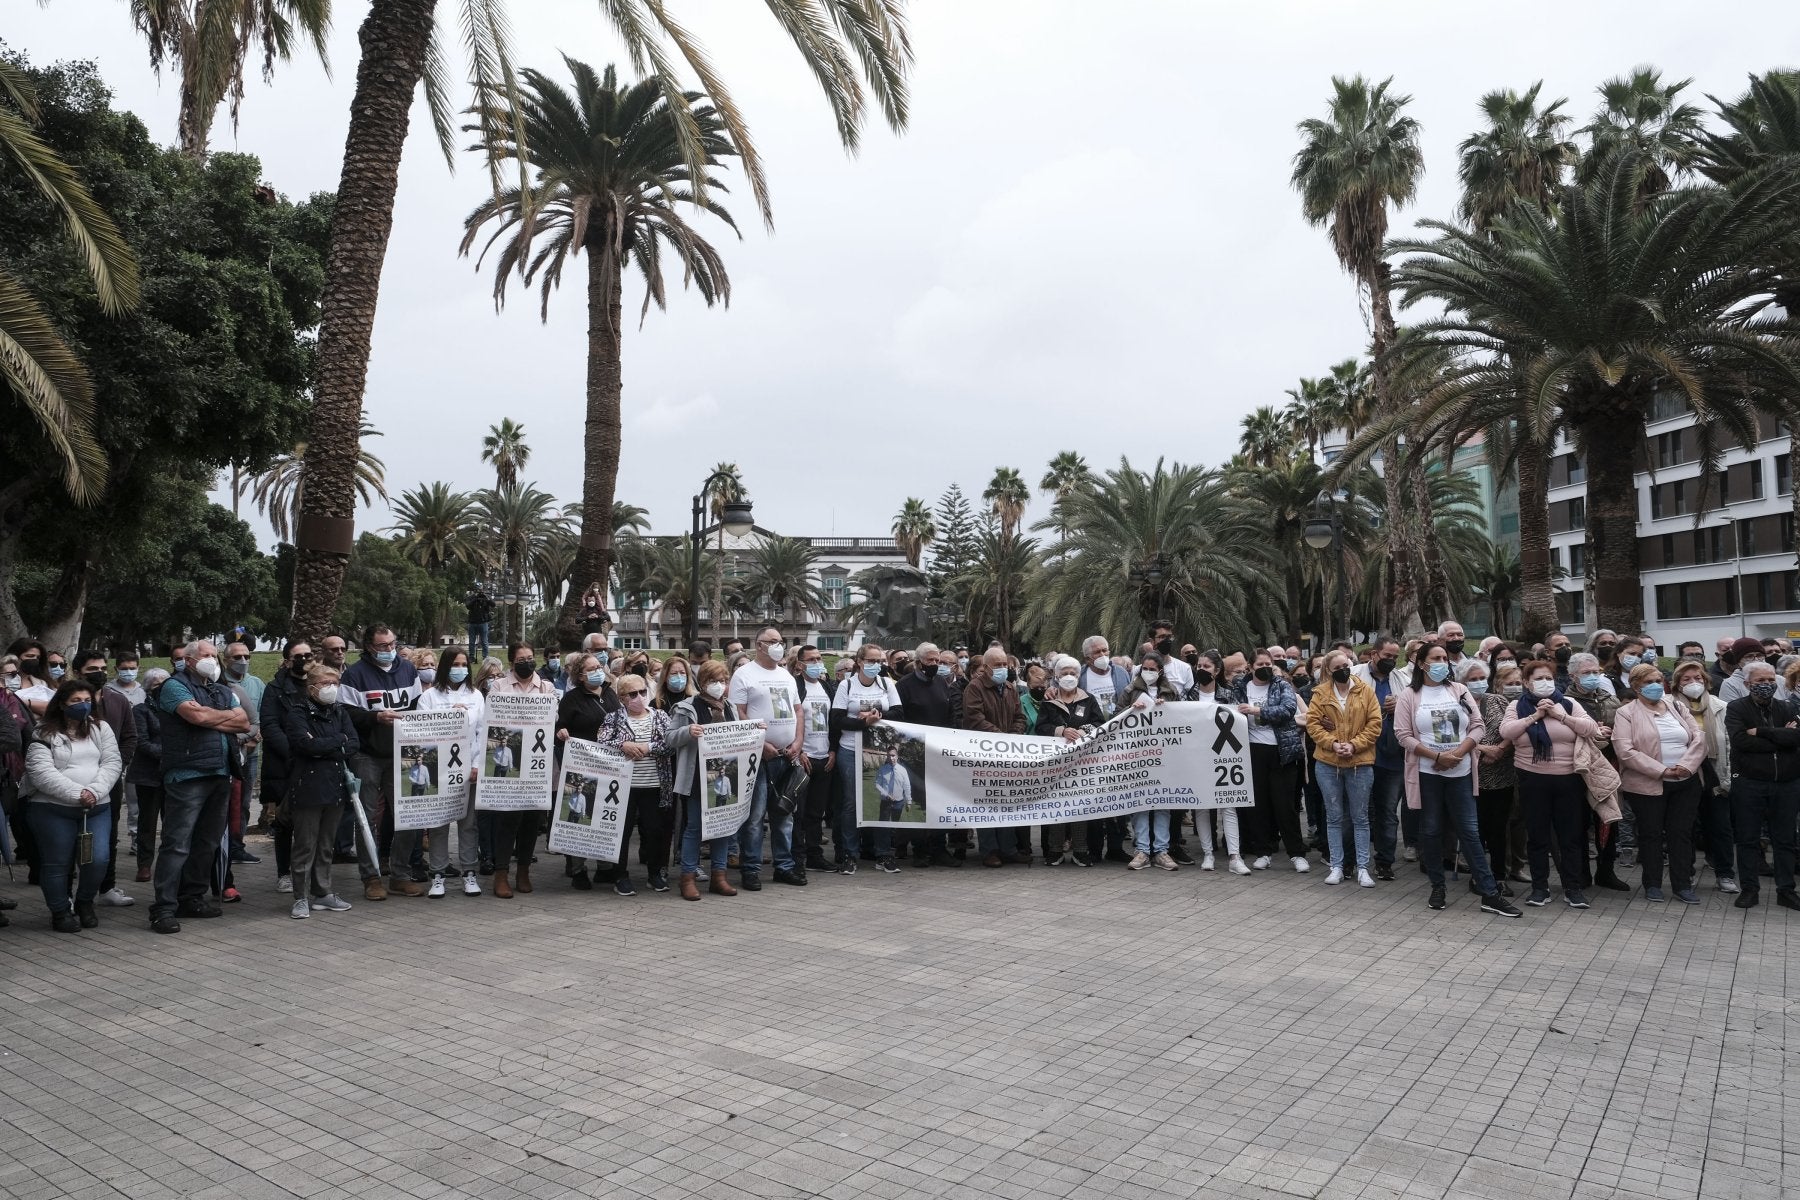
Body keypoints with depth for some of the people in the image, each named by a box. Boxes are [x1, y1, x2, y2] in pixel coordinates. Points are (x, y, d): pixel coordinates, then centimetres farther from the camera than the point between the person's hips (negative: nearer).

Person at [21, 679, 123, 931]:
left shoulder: (101, 728, 11)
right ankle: (60, 911, 22)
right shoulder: (44, 734, -1)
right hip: (52, 809, -3)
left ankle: (84, 904, 20)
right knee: (57, 863, 4)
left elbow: (112, 763, 3)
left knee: (98, 860, -4)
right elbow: (41, 772, -12)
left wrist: (95, 791, -14)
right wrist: (77, 794, -19)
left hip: (97, 808, 3)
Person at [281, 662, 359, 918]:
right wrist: (338, 740, -8)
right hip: (307, 787, -5)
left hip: (335, 786, 5)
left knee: (327, 845, 12)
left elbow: (354, 744, 0)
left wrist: (323, 748, -12)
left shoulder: (340, 712, 11)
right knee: (305, 845, 1)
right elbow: (305, 743, -20)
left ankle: (323, 893, 20)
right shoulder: (297, 713, -5)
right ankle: (302, 898, 9)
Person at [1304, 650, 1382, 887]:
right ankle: (1336, 867, 16)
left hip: (1360, 763, 0)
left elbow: (1374, 724, -4)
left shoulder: (1365, 691, 0)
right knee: (1334, 817, 8)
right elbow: (1312, 723, -2)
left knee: (1360, 817, 7)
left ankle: (1362, 868, 14)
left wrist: (1354, 745, -14)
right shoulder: (1320, 693, 0)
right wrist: (1332, 743, -15)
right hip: (1328, 763, 1)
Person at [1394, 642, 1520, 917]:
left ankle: (1489, 894, 5)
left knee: (1470, 831, 3)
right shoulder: (1410, 694, -3)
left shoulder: (1459, 690, 5)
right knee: (1431, 831, 6)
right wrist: (1437, 756, -15)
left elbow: (1478, 726, 2)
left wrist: (1458, 753, -13)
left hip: (1460, 772, 2)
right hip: (1427, 773, -2)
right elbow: (1403, 734, -8)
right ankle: (1437, 888, 19)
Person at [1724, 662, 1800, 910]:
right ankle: (1748, 889, 13)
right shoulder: (1736, 708, -1)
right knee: (1748, 839, 5)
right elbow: (1740, 741, -16)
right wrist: (1779, 738, -12)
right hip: (1749, 783, -3)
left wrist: (1760, 732, -15)